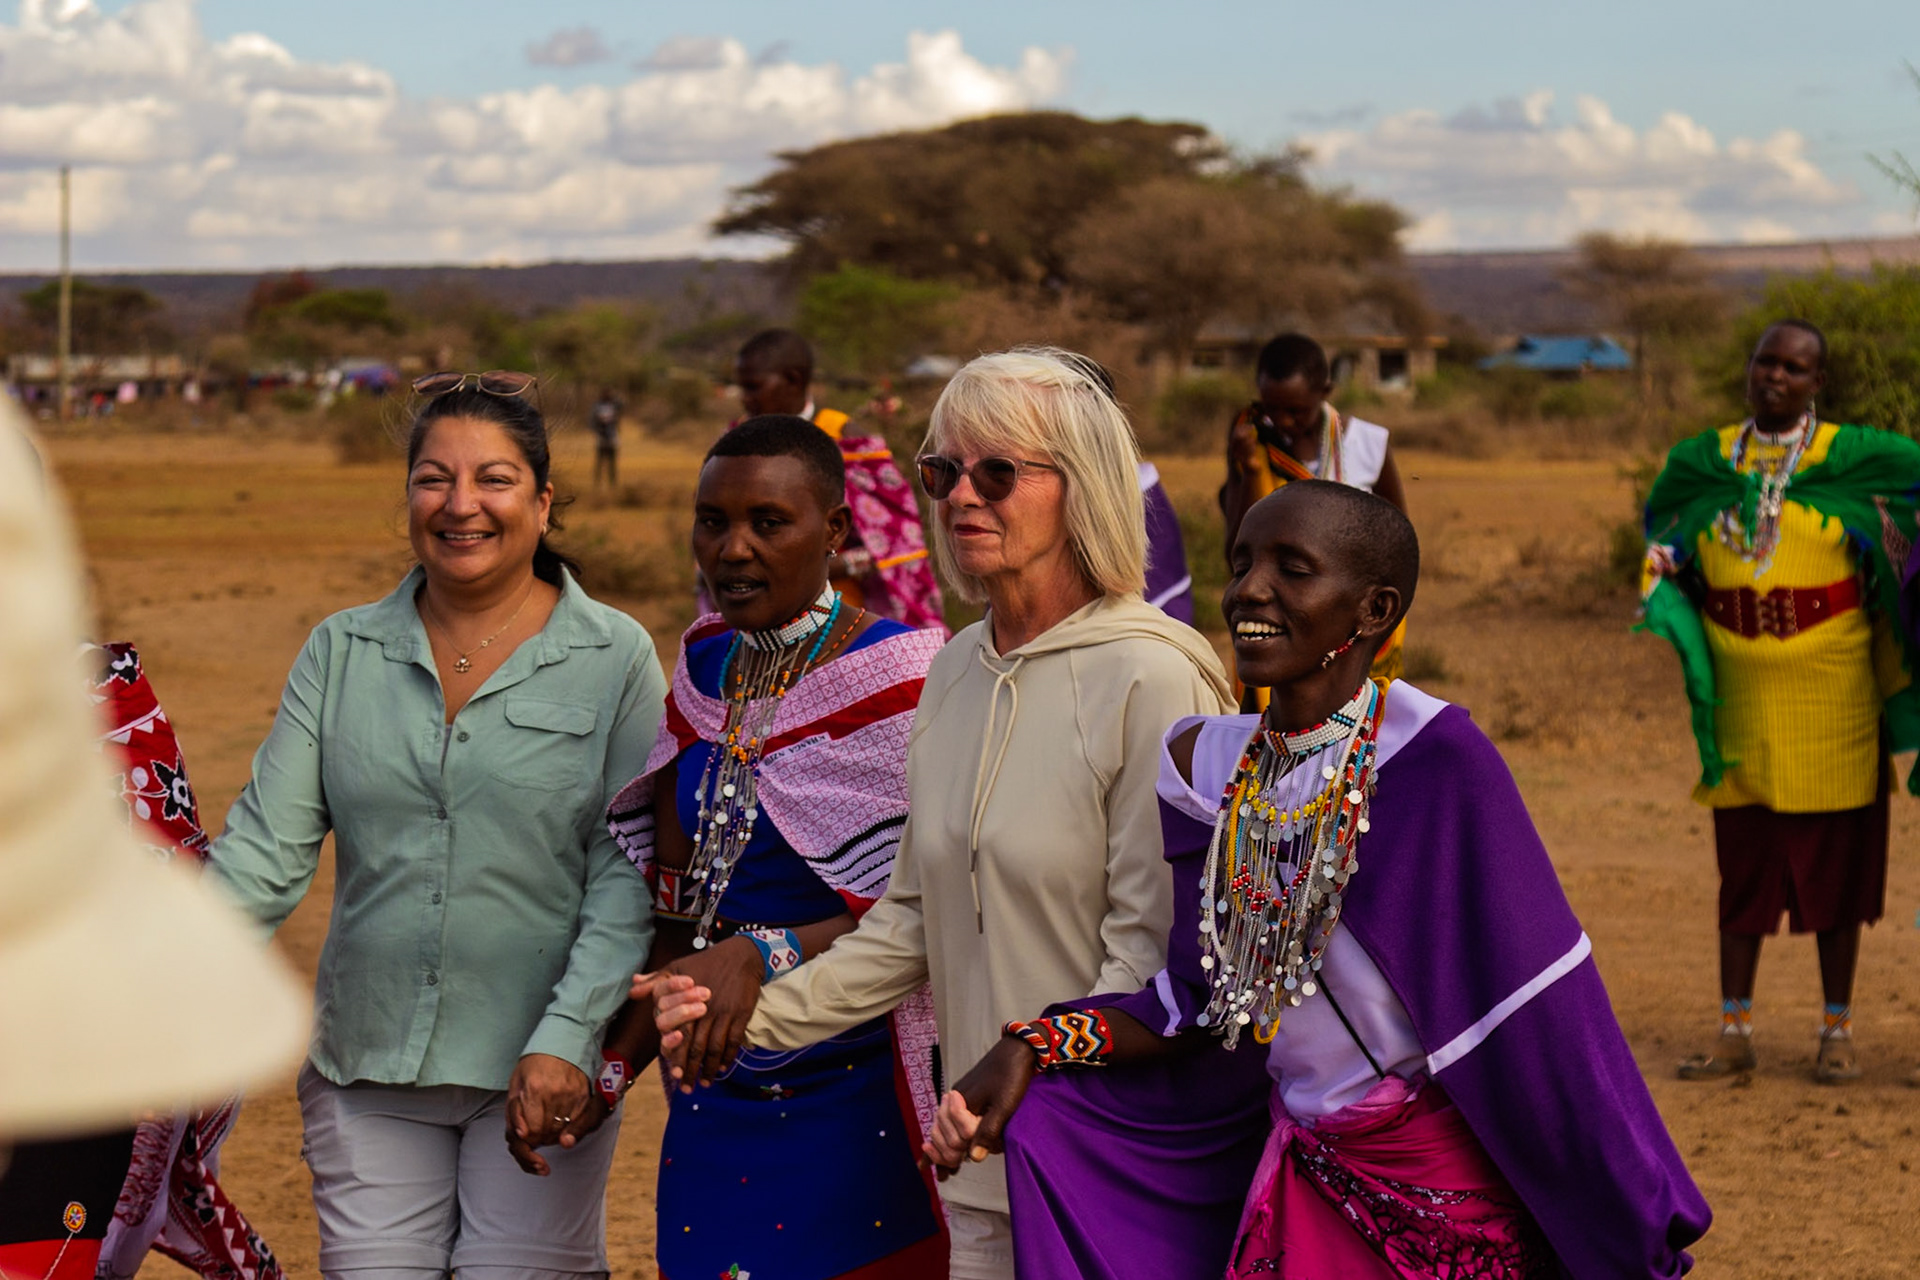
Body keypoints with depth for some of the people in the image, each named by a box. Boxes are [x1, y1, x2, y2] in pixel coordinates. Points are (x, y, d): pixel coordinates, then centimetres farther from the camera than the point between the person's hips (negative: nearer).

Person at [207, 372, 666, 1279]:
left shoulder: (615, 658, -1)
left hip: (538, 1072, -2)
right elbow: (267, 845, 2)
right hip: (366, 1067, 3)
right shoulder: (341, 651, 7)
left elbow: (629, 876, -5)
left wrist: (566, 1039, -16)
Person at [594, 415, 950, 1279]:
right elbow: (678, 903, 14)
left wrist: (765, 956, -29)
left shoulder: (900, 680, -11)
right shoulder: (705, 666, 10)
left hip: (852, 1101, -6)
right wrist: (612, 1061, 8)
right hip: (712, 1102, 6)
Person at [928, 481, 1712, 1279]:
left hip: (1451, 1183, -6)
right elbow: (1196, 1003, 5)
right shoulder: (1208, 768, 0)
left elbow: (1542, 1017, -16)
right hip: (1304, 1178, 6)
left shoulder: (1438, 760, -19)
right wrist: (1026, 1054, -7)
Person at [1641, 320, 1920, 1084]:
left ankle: (1838, 1031, 13)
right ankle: (1734, 1032, 10)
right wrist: (1664, 623, 3)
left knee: (1835, 862, 4)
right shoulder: (1703, 464, 8)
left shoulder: (1855, 460, -2)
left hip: (1830, 699, -2)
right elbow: (1665, 550, 21)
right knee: (1742, 866, 5)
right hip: (1742, 699, 2)